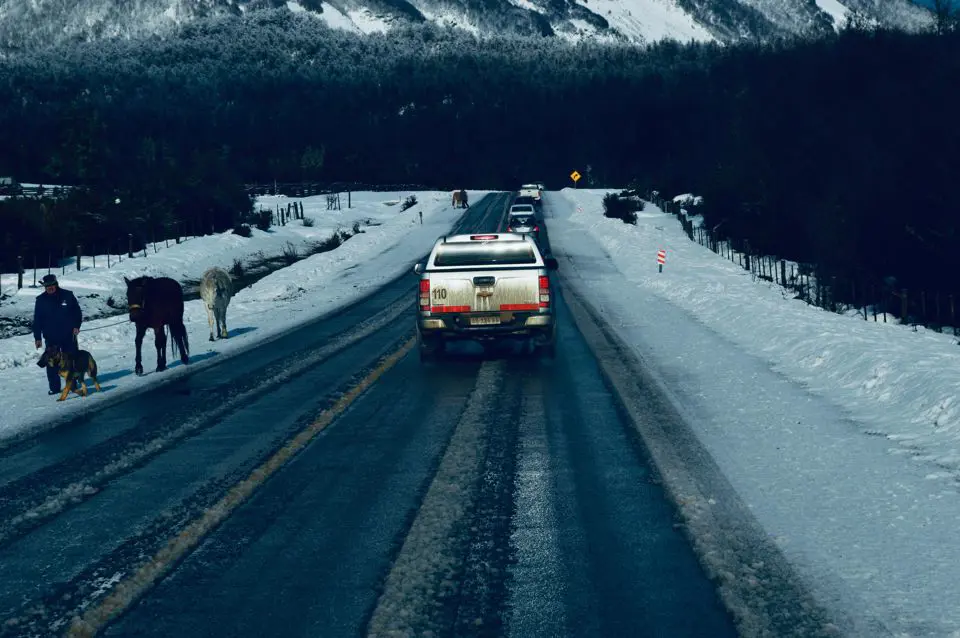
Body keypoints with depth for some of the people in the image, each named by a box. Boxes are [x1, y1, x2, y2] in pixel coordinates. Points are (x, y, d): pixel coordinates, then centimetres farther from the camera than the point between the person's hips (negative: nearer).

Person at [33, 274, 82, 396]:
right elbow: (37, 320, 3)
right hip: (51, 337, 0)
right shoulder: (41, 300, 0)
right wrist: (37, 337, 0)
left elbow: (77, 311, 7)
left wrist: (76, 326, -6)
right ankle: (54, 387, 3)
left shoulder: (67, 295, -1)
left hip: (68, 335, 0)